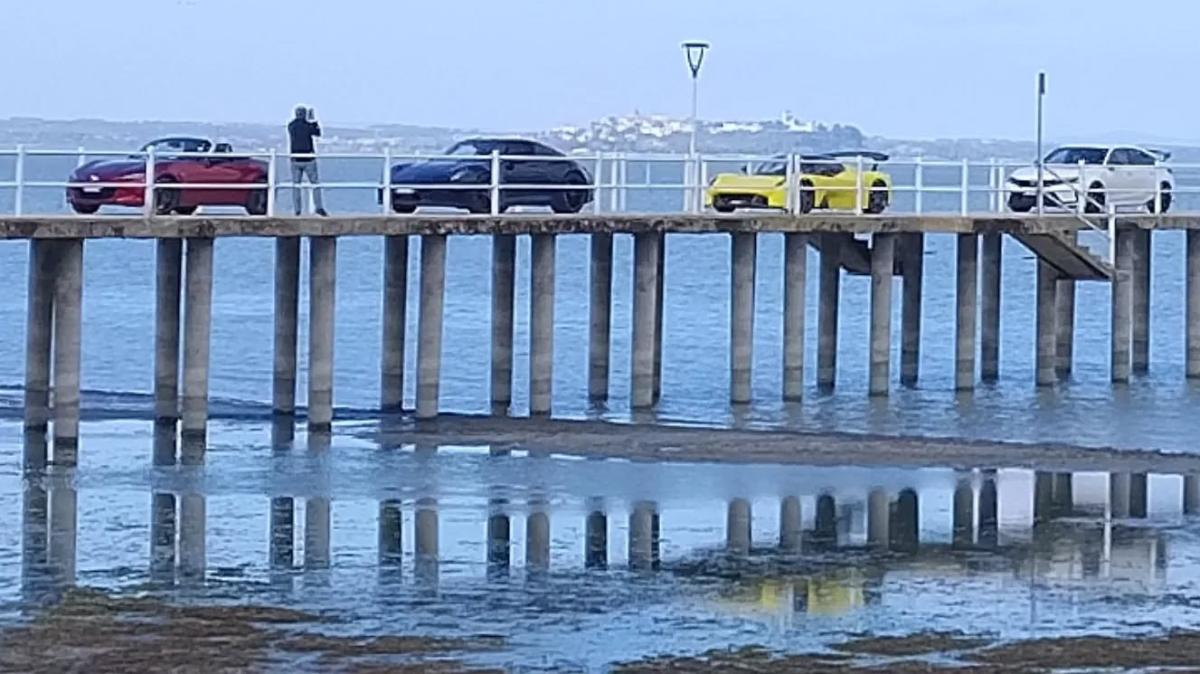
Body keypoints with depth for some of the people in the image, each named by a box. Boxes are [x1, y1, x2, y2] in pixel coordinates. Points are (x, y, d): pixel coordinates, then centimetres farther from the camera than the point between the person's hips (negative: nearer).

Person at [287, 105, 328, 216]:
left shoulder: (290, 126, 1)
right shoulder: (308, 125, -9)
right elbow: (318, 133, 7)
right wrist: (314, 121, 12)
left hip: (296, 160, 2)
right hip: (308, 159, -2)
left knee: (296, 185, 7)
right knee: (315, 183, 4)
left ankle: (297, 209, 0)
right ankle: (319, 207, -6)